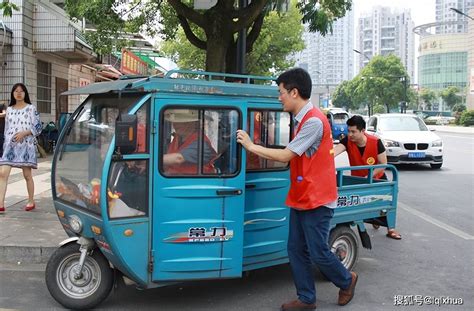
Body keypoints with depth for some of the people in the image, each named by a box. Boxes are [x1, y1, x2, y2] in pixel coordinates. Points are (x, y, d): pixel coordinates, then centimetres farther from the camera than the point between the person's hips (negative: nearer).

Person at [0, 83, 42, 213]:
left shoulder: (31, 108, 1)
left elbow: (38, 128, -2)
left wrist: (24, 133, -15)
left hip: (26, 145, -3)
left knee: (27, 174, 3)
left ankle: (31, 201, 17)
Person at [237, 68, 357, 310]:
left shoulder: (314, 120, -20)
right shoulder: (301, 119, 10)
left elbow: (285, 156, -19)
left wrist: (251, 146, -11)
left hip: (316, 201, -9)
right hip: (300, 199, 9)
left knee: (318, 253, 2)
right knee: (296, 250, 10)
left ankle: (347, 281, 28)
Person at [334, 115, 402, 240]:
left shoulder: (376, 142, -28)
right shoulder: (347, 141, -26)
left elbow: (383, 164, -23)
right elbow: (335, 151, -45)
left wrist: (368, 176, -31)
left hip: (377, 177, -1)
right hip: (357, 178, 1)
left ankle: (390, 229, 22)